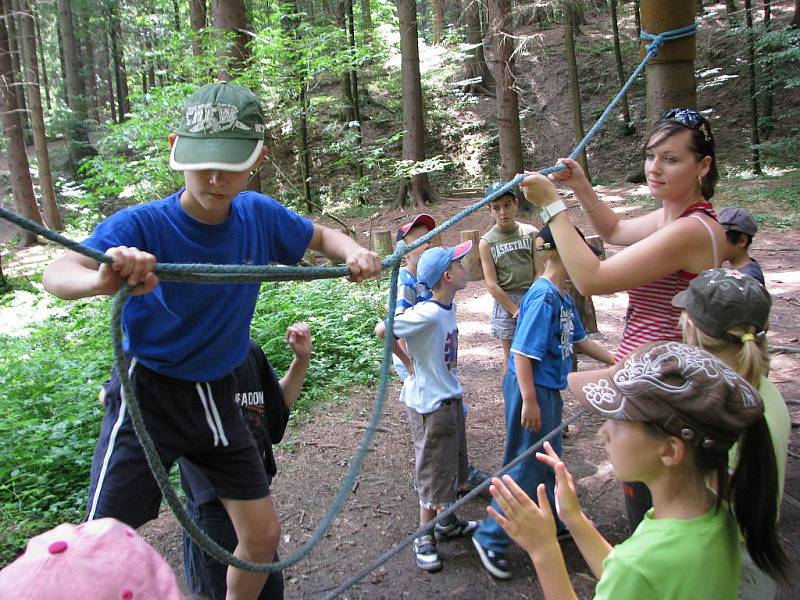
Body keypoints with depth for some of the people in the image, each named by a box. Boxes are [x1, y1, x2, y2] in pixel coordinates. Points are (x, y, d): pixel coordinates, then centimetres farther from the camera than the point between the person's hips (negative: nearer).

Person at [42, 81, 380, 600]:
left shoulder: (260, 215, -8)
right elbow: (56, 274, -36)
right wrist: (102, 280, -60)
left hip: (218, 396, 5)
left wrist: (354, 253, -14)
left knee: (261, 537, 11)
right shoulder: (142, 225, -22)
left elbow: (323, 237, 9)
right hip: (149, 396, -4)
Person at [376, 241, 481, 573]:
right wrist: (409, 363, -12)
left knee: (452, 464, 22)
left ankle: (447, 522, 41)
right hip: (430, 403, -9)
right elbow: (382, 331, -22)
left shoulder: (448, 308, 1)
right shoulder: (427, 314, -25)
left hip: (449, 398, 9)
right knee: (433, 470, 5)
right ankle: (424, 537, 23)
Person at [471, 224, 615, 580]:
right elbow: (521, 352, -24)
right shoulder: (543, 297, -22)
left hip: (549, 388, 9)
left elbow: (578, 340, 18)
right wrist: (529, 401, -23)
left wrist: (615, 361, 19)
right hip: (531, 389, -9)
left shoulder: (564, 297, 6)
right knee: (527, 467, 0)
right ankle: (490, 538, 13)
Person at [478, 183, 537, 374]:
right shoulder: (486, 242, -4)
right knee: (511, 354, 9)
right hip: (505, 302, -1)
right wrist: (515, 310, -11)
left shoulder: (530, 233, 0)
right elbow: (492, 284, -7)